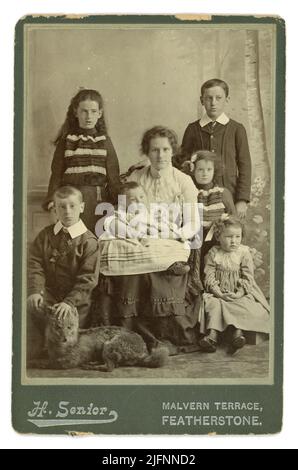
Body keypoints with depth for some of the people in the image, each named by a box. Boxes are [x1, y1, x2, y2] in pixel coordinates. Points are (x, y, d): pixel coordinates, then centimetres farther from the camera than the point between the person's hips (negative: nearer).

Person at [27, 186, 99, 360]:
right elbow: (35, 264, -1)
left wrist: (70, 302, -25)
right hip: (50, 296, 3)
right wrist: (35, 291, -18)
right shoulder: (45, 235, 5)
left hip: (77, 302, -3)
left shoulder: (89, 241, -8)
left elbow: (88, 278, -14)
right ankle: (31, 358, -5)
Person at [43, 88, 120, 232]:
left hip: (99, 199, 1)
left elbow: (113, 174, 8)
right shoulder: (66, 140, 6)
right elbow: (57, 173, 5)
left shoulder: (104, 141, 8)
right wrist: (52, 200, -4)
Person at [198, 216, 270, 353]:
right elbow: (209, 277, -5)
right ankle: (212, 334, -37)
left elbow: (248, 277, -2)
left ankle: (238, 332, -34)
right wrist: (220, 294, -18)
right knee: (213, 304, -28)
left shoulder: (244, 252, 0)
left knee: (248, 305, -28)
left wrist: (239, 293, -16)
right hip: (218, 293, 0)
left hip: (240, 293, 0)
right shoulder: (213, 253, -1)